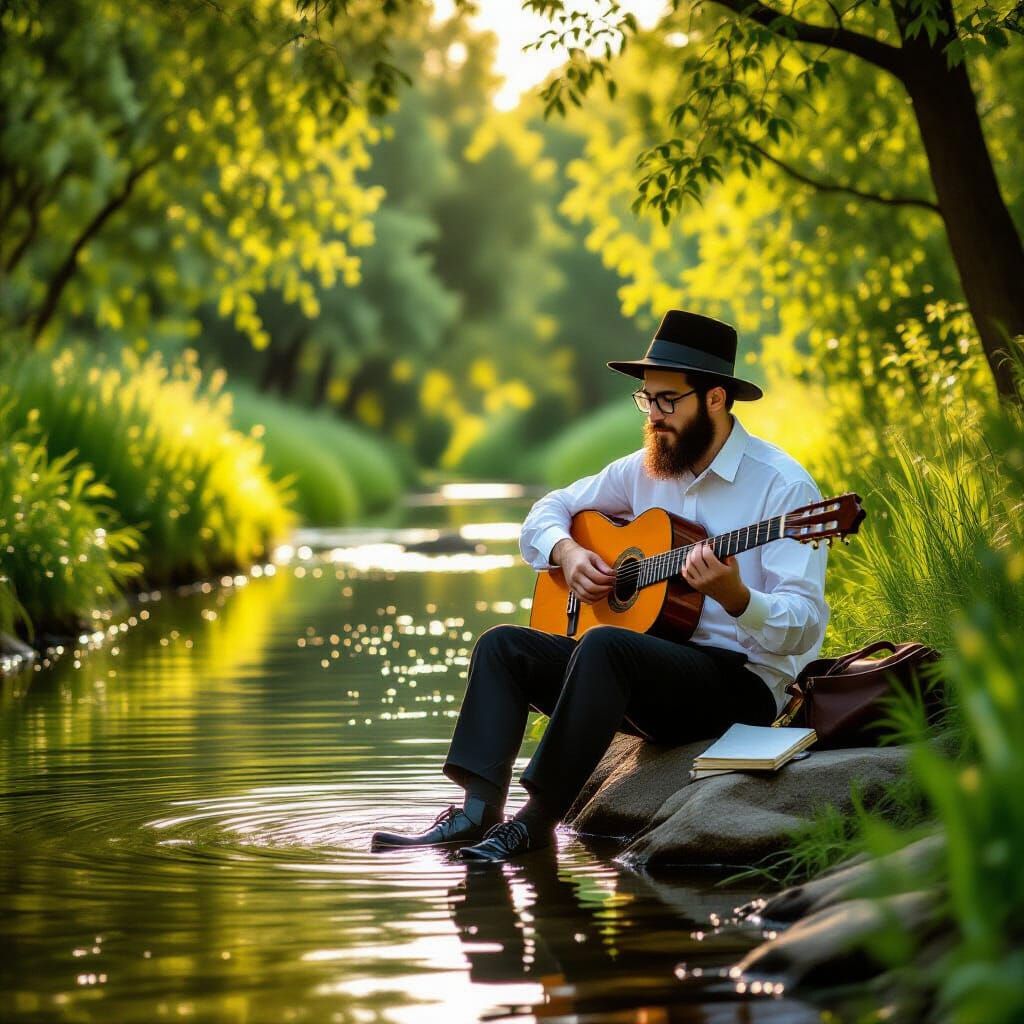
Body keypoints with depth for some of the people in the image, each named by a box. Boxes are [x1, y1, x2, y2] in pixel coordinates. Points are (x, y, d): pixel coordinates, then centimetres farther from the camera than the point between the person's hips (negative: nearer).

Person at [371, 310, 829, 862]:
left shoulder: (782, 484, -11)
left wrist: (735, 597, -37)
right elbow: (547, 511, 21)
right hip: (655, 670, 8)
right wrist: (567, 552, -2)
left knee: (606, 646, -33)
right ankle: (478, 810, -20)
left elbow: (805, 623, -18)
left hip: (743, 683, -8)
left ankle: (537, 820, -30)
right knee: (503, 645, -4)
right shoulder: (647, 467, 10)